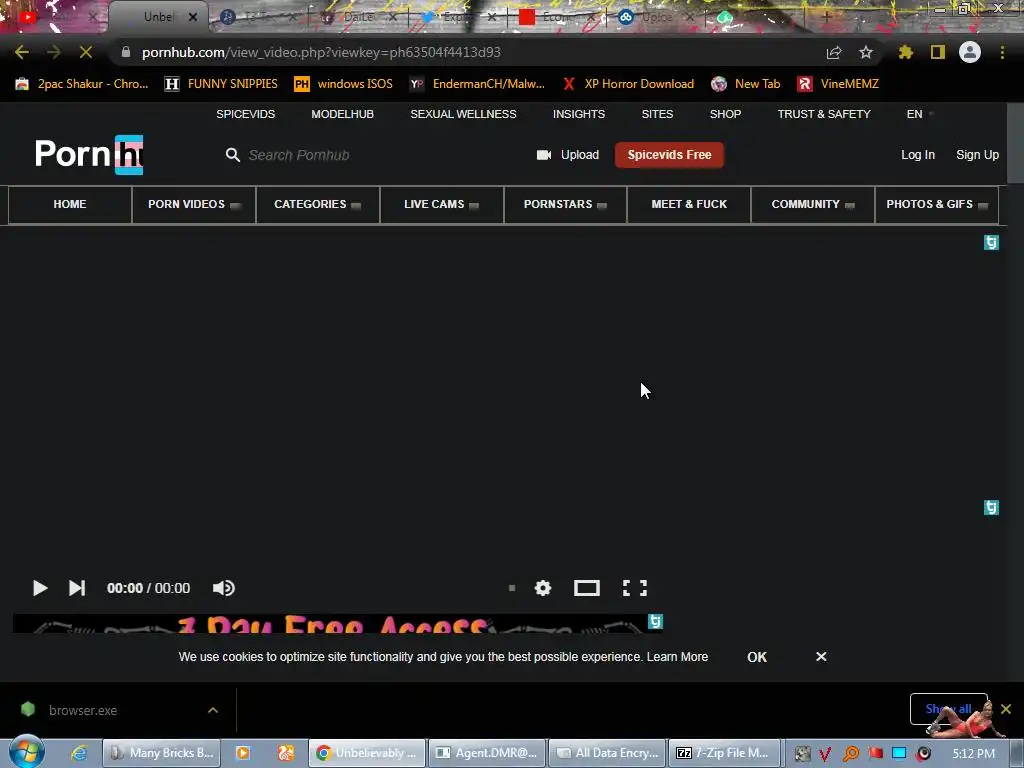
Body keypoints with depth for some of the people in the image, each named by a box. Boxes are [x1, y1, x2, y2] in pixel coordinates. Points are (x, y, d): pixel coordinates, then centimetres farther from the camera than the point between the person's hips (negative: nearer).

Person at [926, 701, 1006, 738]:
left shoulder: (989, 723, -2)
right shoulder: (977, 714, -5)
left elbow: (995, 732, 18)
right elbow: (967, 723, -12)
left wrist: (1000, 736, 2)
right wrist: (972, 736, -17)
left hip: (962, 733, -1)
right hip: (960, 725, 1)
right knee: (946, 709, -28)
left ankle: (934, 731, 16)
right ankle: (935, 724, 0)